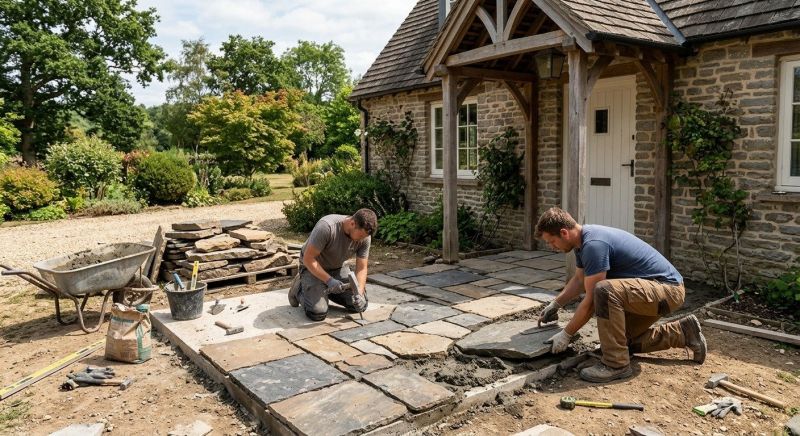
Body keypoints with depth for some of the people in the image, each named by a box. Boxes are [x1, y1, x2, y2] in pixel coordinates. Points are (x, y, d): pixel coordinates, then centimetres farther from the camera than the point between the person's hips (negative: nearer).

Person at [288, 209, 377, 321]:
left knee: (360, 305, -6)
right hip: (312, 267, -5)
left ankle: (327, 291, 18)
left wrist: (359, 293, -26)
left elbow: (361, 268, -11)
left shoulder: (365, 237, -19)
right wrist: (329, 280, -32)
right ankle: (299, 289, 10)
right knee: (318, 313, -21)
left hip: (337, 267, 5)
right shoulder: (326, 227, -36)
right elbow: (308, 259, -28)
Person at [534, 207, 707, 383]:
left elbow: (591, 300, -24)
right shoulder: (582, 240, 3)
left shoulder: (593, 244, -27)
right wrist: (555, 304, 16)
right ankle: (683, 332, 25)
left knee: (605, 290, -34)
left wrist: (566, 334, -15)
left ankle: (616, 364, -21)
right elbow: (579, 279, 21)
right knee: (623, 339, 18)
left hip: (668, 289, -11)